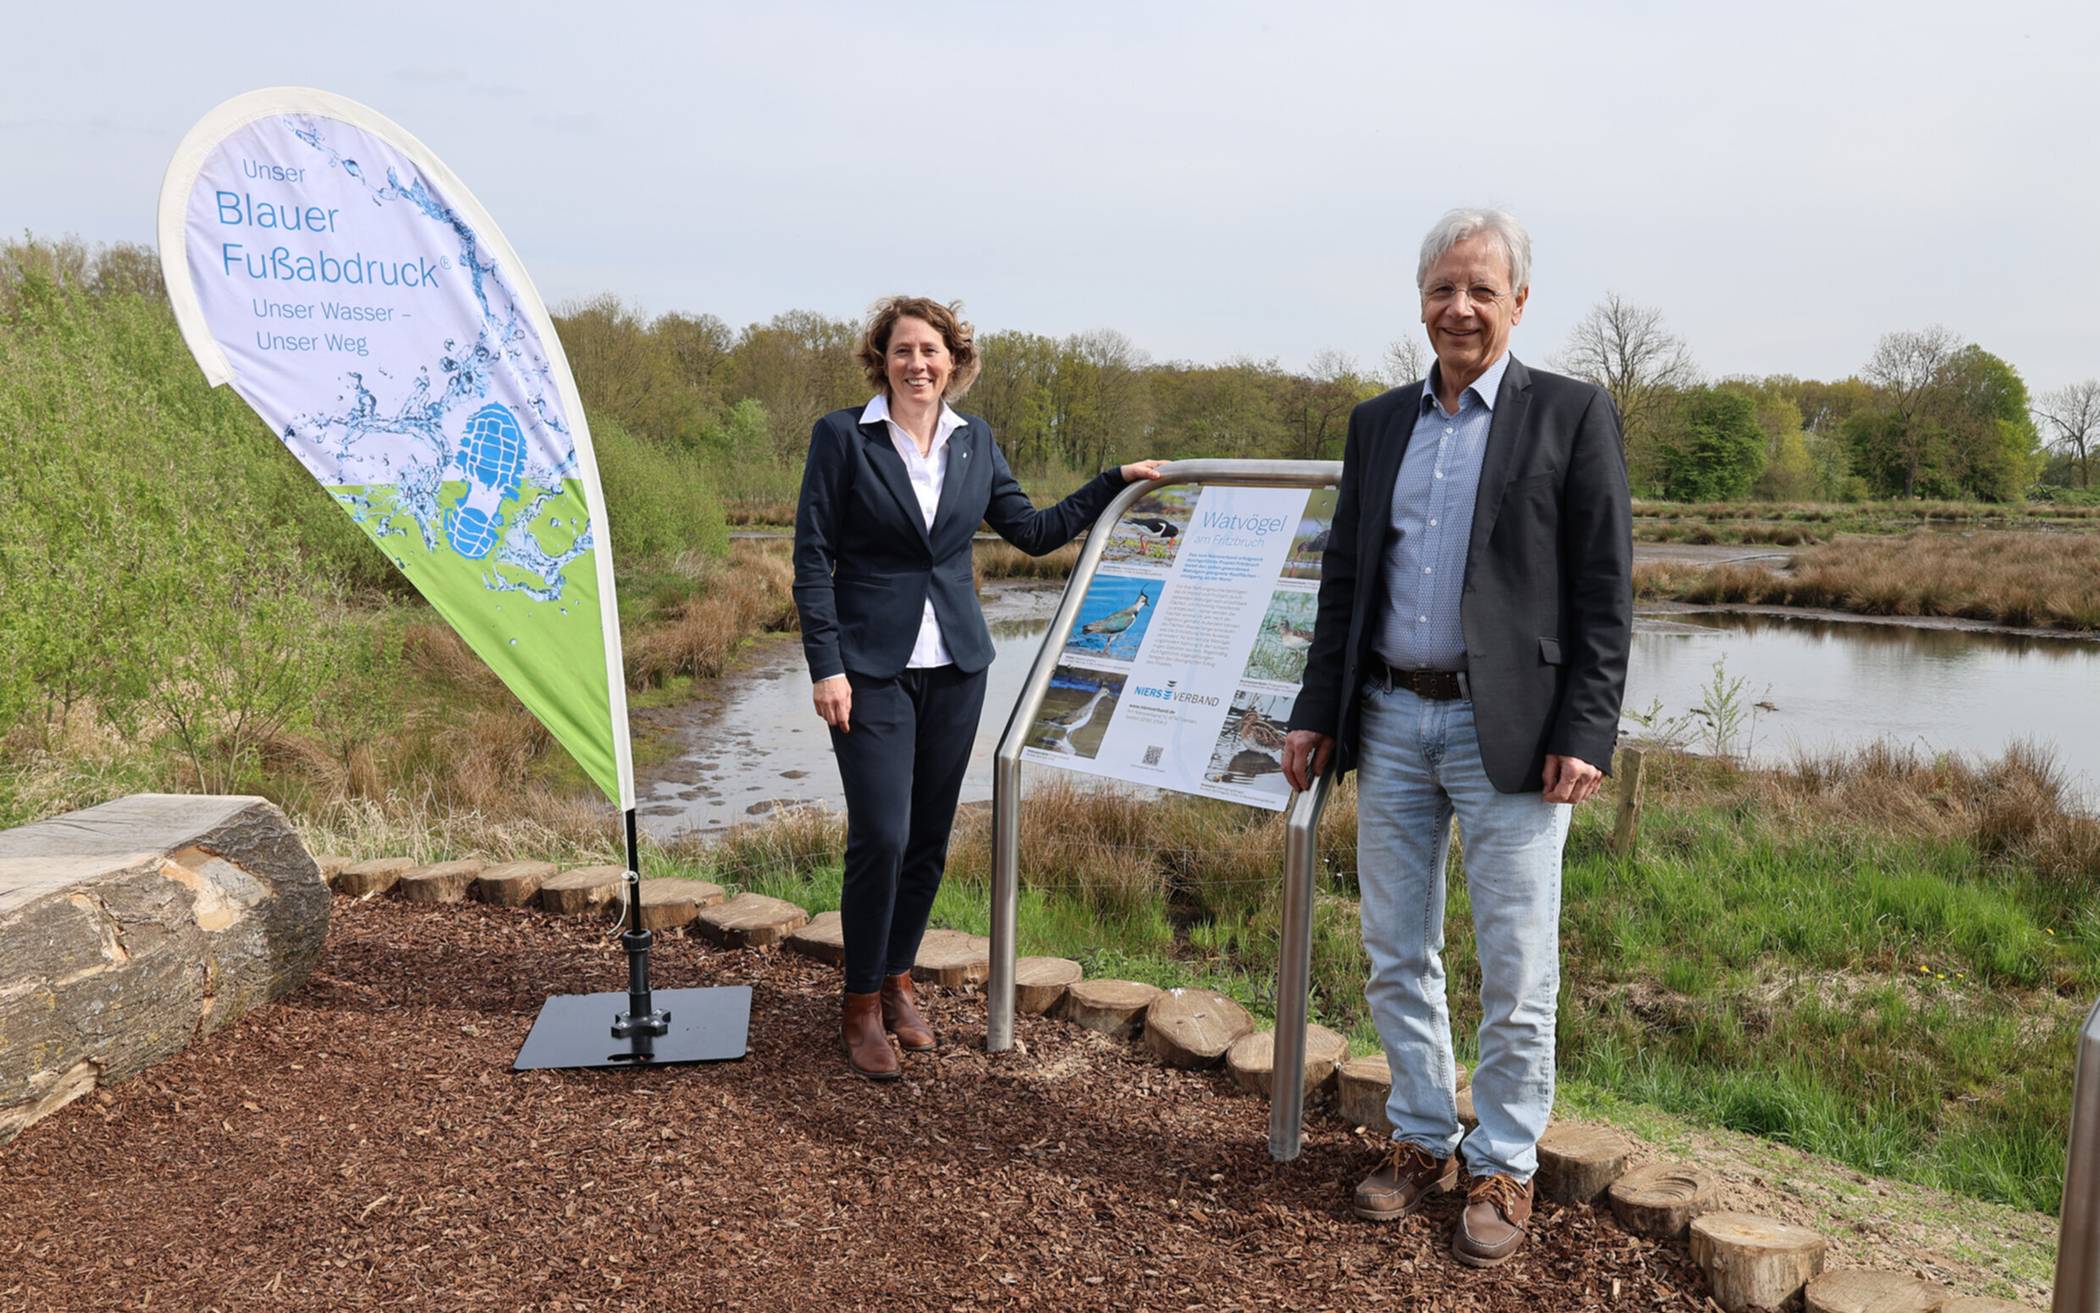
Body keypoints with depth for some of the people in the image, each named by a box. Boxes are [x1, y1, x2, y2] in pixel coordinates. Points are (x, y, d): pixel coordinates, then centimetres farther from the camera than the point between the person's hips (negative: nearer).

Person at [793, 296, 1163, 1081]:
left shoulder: (975, 442, 8)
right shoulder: (842, 436, -4)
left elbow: (1033, 531, 13)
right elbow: (813, 557, -6)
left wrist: (1115, 483, 8)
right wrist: (826, 667, -12)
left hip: (954, 667, 4)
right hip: (872, 668, -4)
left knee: (929, 838, 9)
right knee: (881, 837, -9)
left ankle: (897, 982, 28)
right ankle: (862, 1006, 11)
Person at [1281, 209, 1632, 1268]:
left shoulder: (1572, 415, -1)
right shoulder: (1377, 423, 12)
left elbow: (1605, 593, -5)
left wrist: (1585, 735, -12)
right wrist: (1316, 712, 9)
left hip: (1508, 731, -4)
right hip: (1391, 720, 5)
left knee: (1515, 972, 4)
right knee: (1396, 956, 12)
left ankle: (1504, 1169, 21)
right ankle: (1422, 1139, 29)